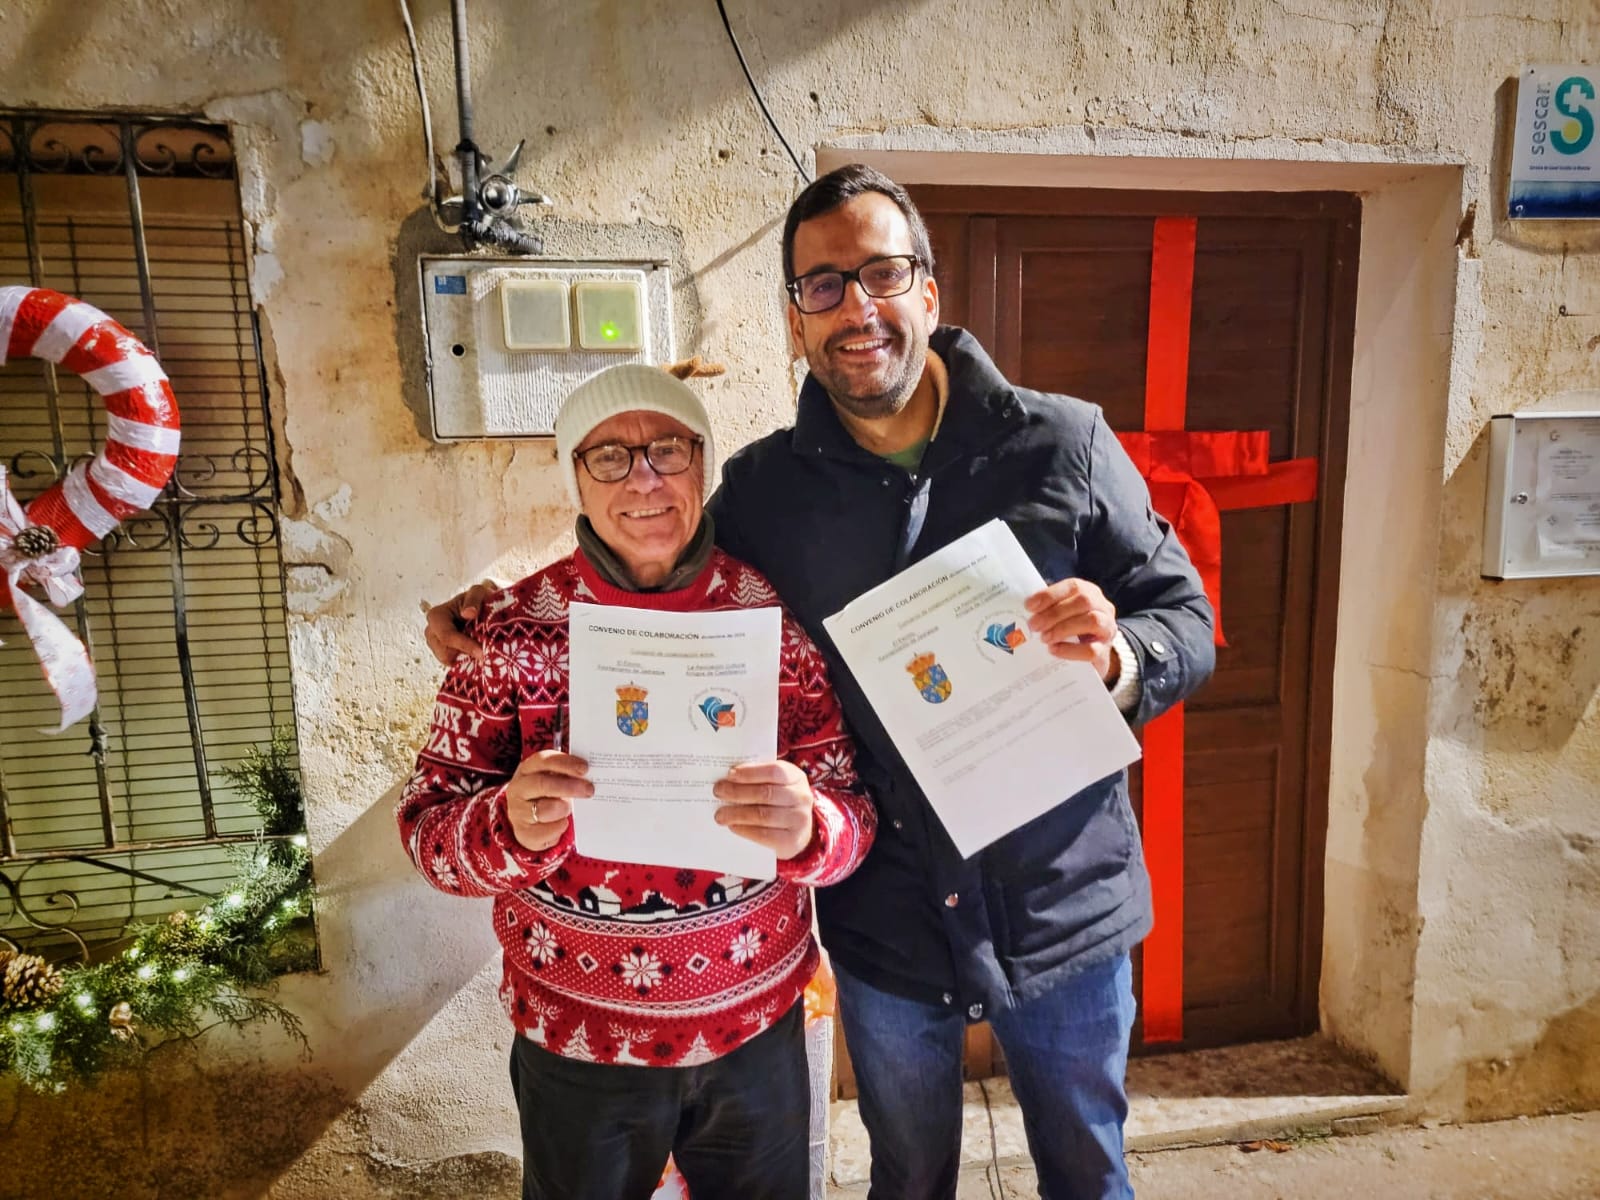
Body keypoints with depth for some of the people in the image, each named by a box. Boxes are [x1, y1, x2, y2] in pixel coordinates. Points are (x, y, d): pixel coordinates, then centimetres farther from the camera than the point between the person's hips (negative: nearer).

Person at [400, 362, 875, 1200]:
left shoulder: (776, 615, -10)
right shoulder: (514, 627, -12)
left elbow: (851, 819, -8)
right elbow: (429, 829, -10)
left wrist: (806, 827, -30)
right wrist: (512, 829, -31)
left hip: (760, 1030, 1)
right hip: (574, 1045, 0)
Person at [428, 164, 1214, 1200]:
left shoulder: (1062, 444, -10)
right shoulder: (761, 490, -6)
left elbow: (1186, 617, -5)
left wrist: (1117, 658, -28)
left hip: (1064, 909, 0)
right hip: (885, 925, 1)